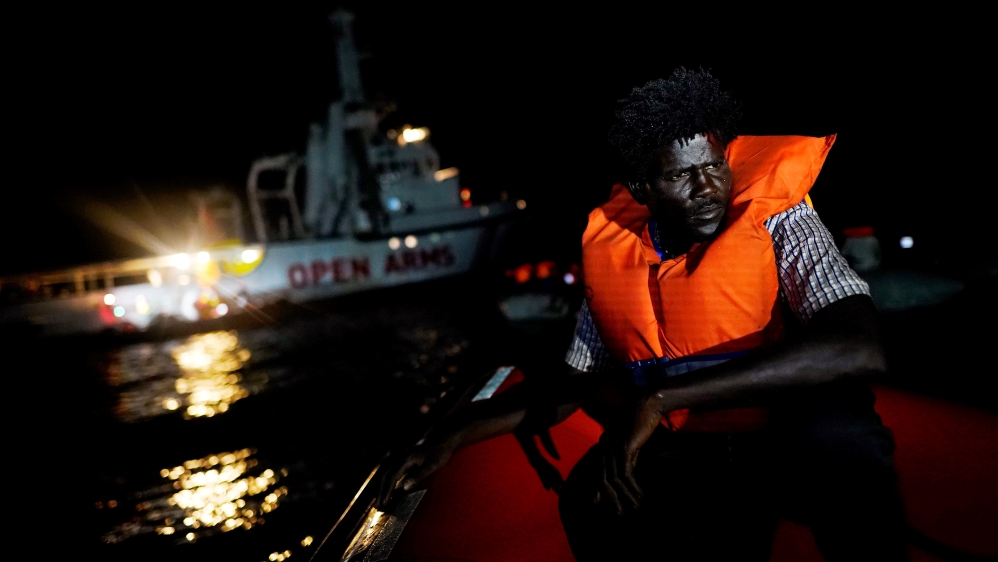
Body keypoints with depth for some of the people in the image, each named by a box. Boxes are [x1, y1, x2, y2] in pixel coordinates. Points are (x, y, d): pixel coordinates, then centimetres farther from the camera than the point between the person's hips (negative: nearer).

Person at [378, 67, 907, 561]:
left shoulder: (778, 223, -14)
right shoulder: (613, 253, -2)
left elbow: (860, 350, -31)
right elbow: (571, 385, 8)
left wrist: (661, 398, -35)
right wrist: (453, 436, -3)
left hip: (795, 442, -3)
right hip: (678, 457, 4)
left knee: (840, 435, -36)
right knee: (591, 498, -25)